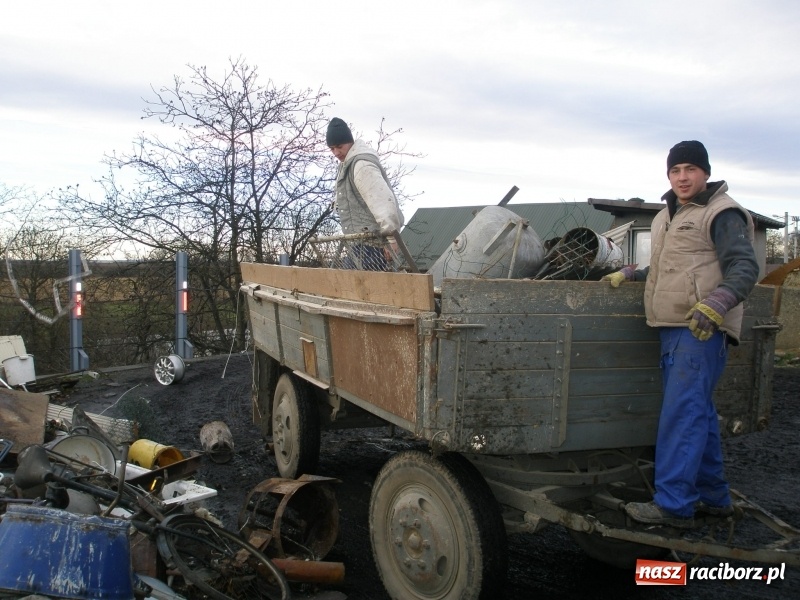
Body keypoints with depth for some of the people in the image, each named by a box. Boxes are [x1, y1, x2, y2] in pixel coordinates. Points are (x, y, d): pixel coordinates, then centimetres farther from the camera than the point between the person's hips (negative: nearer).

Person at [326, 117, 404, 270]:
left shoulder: (362, 164, -17)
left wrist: (391, 237, -26)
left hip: (374, 238, -10)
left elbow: (383, 200, -24)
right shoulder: (347, 162, 16)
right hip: (361, 237, 10)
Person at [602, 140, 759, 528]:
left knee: (682, 414, -11)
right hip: (673, 328, 9)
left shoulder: (722, 213, -6)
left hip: (702, 330, -9)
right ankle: (713, 497, 25)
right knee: (698, 412, 14)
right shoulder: (668, 216, 22)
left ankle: (673, 505, -7)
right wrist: (629, 275, 24)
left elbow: (745, 267, -16)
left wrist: (716, 303, -30)